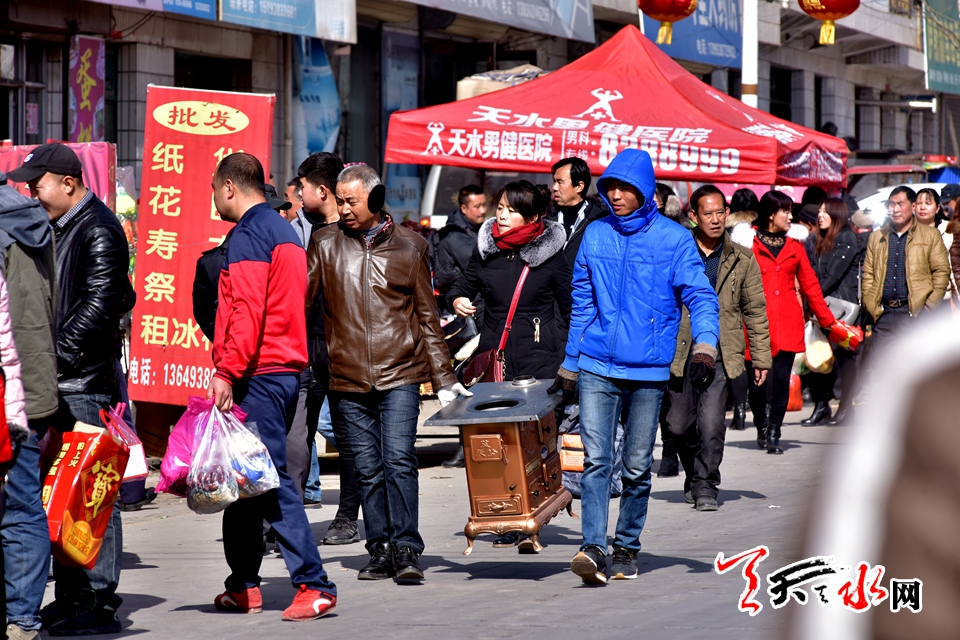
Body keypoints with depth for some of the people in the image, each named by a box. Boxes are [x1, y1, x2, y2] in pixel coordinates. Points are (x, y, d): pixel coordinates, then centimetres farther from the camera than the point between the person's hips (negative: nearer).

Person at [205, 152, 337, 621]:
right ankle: (243, 586, 19)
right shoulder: (284, 230, 20)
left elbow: (247, 311, -20)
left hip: (259, 373, -10)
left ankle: (314, 584, -15)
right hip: (287, 367, 10)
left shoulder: (248, 235, -10)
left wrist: (226, 371, -21)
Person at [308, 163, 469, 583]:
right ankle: (381, 551, 12)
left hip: (400, 376, -2)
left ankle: (406, 549, -8)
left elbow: (427, 317, 11)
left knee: (399, 461, -11)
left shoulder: (409, 246, 6)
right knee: (368, 468, 5)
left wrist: (443, 378, 9)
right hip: (348, 380, 2)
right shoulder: (326, 243, 7)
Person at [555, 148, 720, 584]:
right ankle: (593, 548, -19)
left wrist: (705, 346, -23)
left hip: (648, 369, -1)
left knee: (637, 466, 6)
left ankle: (626, 549, 18)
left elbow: (700, 296, -5)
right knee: (596, 459, -12)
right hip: (597, 367, 1)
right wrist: (570, 366, 17)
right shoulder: (595, 235, 9)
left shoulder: (674, 239, 0)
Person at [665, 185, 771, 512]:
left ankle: (706, 485, 2)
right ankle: (695, 475, 32)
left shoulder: (742, 260, 7)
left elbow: (755, 311, 11)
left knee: (711, 424, -12)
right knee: (680, 424, 7)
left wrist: (761, 357, 8)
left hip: (720, 354, -1)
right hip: (679, 352, 1)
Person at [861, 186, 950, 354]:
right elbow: (868, 273, 16)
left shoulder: (930, 236, 6)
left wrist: (931, 306, -7)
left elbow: (942, 271, 2)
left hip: (914, 312, -3)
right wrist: (869, 303, 2)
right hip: (884, 313, 3)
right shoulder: (876, 237, 16)